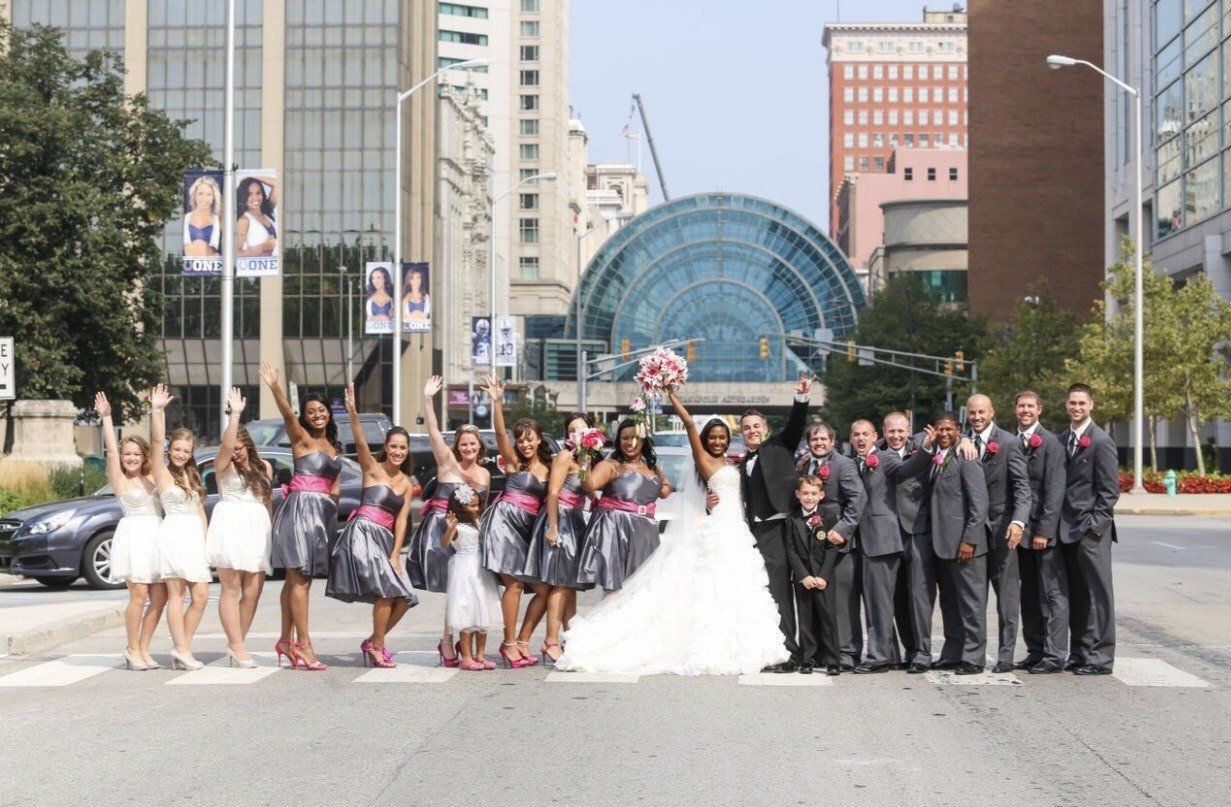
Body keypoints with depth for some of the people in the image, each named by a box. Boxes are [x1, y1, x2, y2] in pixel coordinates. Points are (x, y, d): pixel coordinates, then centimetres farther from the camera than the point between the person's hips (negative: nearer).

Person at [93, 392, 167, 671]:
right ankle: (132, 650, 1)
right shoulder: (119, 480, 4)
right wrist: (106, 417, -10)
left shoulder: (152, 478, 16)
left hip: (157, 534, 5)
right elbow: (111, 450, -5)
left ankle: (143, 649, 9)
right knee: (139, 595, -12)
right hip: (133, 534, -5)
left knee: (160, 597, 0)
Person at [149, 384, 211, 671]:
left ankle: (183, 649, 7)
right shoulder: (162, 472, 2)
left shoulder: (192, 476, 21)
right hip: (173, 532, -6)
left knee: (201, 596, -1)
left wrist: (205, 539, 11)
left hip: (195, 536, 6)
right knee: (176, 594, -7)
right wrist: (157, 410, -22)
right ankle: (182, 650, -8)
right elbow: (157, 441, -13)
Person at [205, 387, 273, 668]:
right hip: (231, 527, -5)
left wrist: (270, 528, 17)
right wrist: (235, 413, -18)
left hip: (258, 529, 5)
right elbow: (227, 445, -17)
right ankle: (237, 647, -10)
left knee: (252, 592, -1)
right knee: (231, 590, -7)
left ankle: (236, 645, 6)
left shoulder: (264, 467, 18)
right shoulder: (224, 466, 3)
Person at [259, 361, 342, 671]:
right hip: (300, 508, -7)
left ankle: (286, 640, 15)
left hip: (324, 512, 7)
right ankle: (303, 645, -12)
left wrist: (334, 495, 2)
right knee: (300, 579, -9)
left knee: (298, 578, 10)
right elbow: (288, 415, -21)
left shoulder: (334, 447, 18)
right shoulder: (302, 439, -3)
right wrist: (274, 387, -37)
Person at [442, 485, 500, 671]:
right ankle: (467, 657, -2)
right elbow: (444, 544, -24)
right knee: (468, 615, -6)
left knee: (482, 615, 9)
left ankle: (480, 656, 15)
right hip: (464, 570, -8)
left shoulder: (478, 522, 12)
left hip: (481, 569, 8)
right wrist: (449, 528, -42)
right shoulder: (457, 525, -11)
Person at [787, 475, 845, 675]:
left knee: (828, 617, -4)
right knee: (805, 619, 3)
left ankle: (832, 661, 1)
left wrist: (823, 576, -11)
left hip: (824, 576, -2)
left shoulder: (830, 514, -1)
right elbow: (791, 550, 1)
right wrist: (803, 576, -9)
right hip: (802, 577, 2)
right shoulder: (793, 518, 3)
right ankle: (807, 660, 10)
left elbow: (833, 548, -3)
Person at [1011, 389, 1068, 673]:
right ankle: (1035, 651, 19)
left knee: (1053, 594, -3)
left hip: (1044, 531, -7)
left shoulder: (1050, 443, -8)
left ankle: (1054, 655, -2)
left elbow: (1055, 490, -13)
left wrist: (1044, 530, -18)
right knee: (1029, 595, 11)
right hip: (1021, 532, 7)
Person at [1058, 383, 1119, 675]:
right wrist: (1060, 525, 10)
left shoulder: (1101, 441, -6)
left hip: (1092, 531, -7)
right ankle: (1079, 654, 16)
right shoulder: (1061, 440, 14)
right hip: (1068, 530, 7)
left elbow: (1110, 489, -8)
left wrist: (1095, 524, -14)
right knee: (1075, 594, 10)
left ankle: (1100, 658, 0)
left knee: (1097, 594, -4)